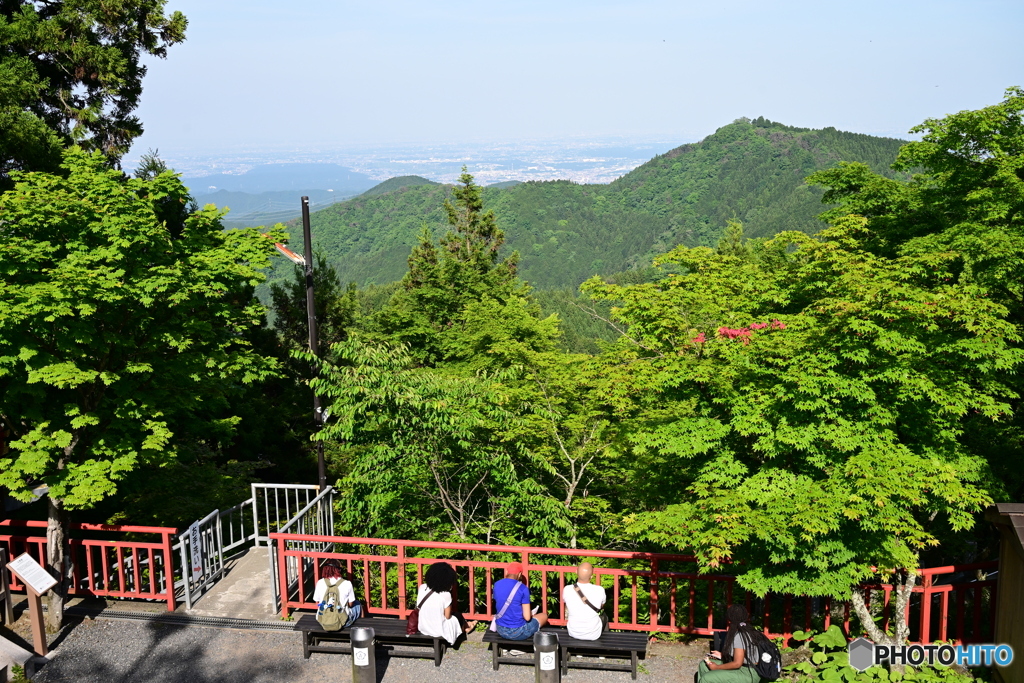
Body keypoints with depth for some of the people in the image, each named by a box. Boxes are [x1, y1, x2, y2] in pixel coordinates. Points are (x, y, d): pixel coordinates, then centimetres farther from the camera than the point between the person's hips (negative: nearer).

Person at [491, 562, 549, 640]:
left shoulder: (497, 584, -2)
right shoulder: (522, 588, -17)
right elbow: (527, 617, -17)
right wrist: (530, 614, 8)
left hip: (501, 630, 6)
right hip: (517, 633, -6)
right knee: (544, 616, 24)